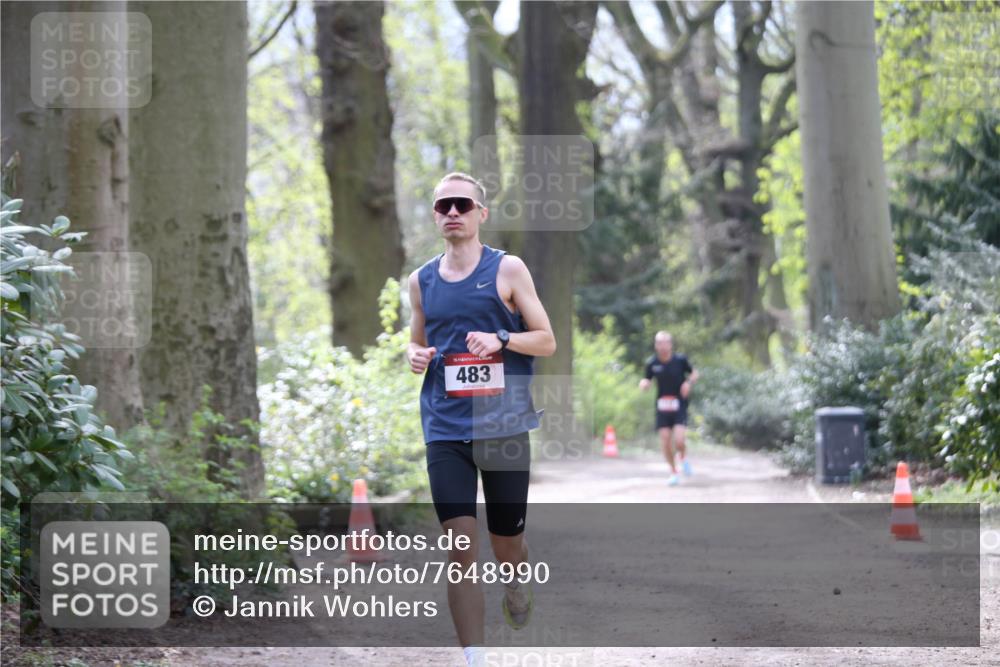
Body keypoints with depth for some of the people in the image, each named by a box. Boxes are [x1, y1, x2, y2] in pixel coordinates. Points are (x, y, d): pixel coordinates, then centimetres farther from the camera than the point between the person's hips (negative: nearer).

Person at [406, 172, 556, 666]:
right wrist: (415, 357, -1)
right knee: (460, 548, -9)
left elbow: (546, 342, 0)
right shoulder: (421, 281, 9)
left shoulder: (507, 269, -1)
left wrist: (500, 340, -17)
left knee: (506, 544, 9)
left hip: (504, 427, -2)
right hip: (446, 431, 2)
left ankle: (517, 584, 45)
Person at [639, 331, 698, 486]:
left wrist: (689, 382, -11)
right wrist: (644, 383, -13)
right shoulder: (652, 363, -2)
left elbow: (694, 373, 9)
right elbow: (647, 380, 10)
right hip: (662, 407, 2)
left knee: (679, 440, -16)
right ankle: (673, 472, 17)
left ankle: (684, 457, 18)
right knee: (665, 441, -2)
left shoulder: (680, 360, -7)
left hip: (679, 406, -2)